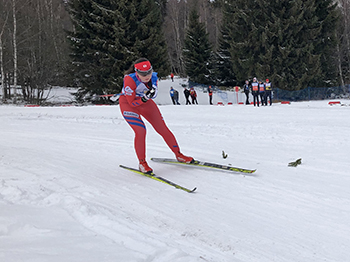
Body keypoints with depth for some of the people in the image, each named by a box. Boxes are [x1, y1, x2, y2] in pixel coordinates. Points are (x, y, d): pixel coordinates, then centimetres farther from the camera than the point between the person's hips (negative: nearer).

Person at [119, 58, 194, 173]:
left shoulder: (153, 77, -19)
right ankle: (142, 163, -5)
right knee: (140, 130, -22)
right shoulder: (130, 79, -33)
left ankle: (178, 155, 16)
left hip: (145, 101, 5)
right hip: (128, 103, -5)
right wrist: (144, 99, -41)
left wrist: (152, 93, -28)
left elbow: (153, 96, -6)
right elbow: (132, 102, -25)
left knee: (162, 128, 1)